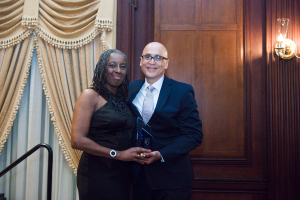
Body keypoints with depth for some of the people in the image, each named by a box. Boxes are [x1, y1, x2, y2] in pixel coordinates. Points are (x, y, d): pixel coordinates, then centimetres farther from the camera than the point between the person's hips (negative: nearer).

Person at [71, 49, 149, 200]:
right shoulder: (90, 95, -9)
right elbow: (77, 140, -17)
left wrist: (137, 153, -5)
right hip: (97, 175, -6)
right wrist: (118, 154, -17)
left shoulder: (122, 99, 10)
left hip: (122, 175, 6)